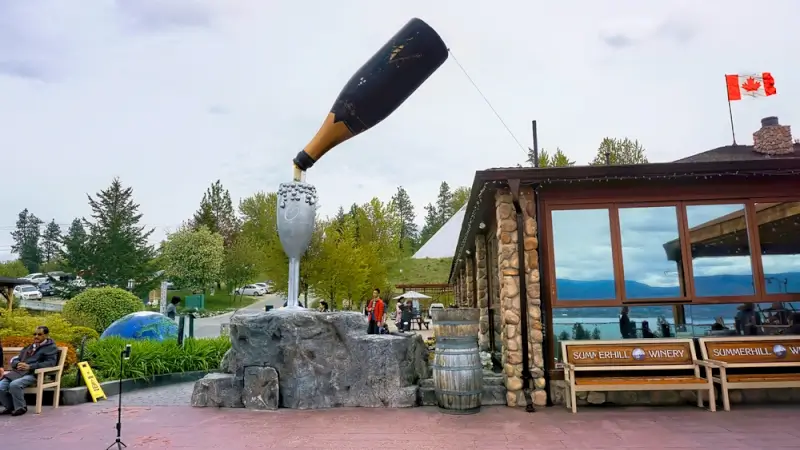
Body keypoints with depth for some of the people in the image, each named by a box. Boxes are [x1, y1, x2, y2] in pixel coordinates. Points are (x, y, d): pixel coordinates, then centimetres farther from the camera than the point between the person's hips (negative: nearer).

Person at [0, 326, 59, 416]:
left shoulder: (51, 348, 6)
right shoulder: (29, 347, 29)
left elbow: (50, 363, -9)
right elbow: (14, 359, 24)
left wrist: (30, 367, -18)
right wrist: (18, 364, -2)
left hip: (34, 374, -7)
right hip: (18, 372, 7)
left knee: (14, 384, -32)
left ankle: (21, 407, -11)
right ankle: (10, 407, 6)